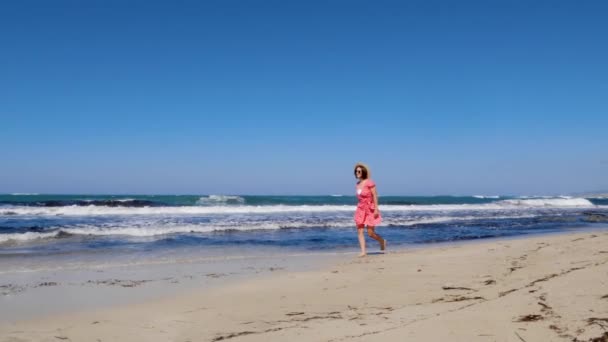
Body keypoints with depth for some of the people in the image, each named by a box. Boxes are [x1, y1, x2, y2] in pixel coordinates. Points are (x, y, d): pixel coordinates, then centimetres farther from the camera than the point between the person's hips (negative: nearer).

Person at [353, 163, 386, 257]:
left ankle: (382, 241, 27)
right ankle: (363, 251, -1)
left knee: (370, 233, -2)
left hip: (370, 209, -6)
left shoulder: (369, 183, -12)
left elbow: (375, 196, -13)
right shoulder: (358, 184, 8)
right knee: (360, 231, -4)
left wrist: (376, 209, -17)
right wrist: (360, 207, 17)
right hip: (361, 209, 6)